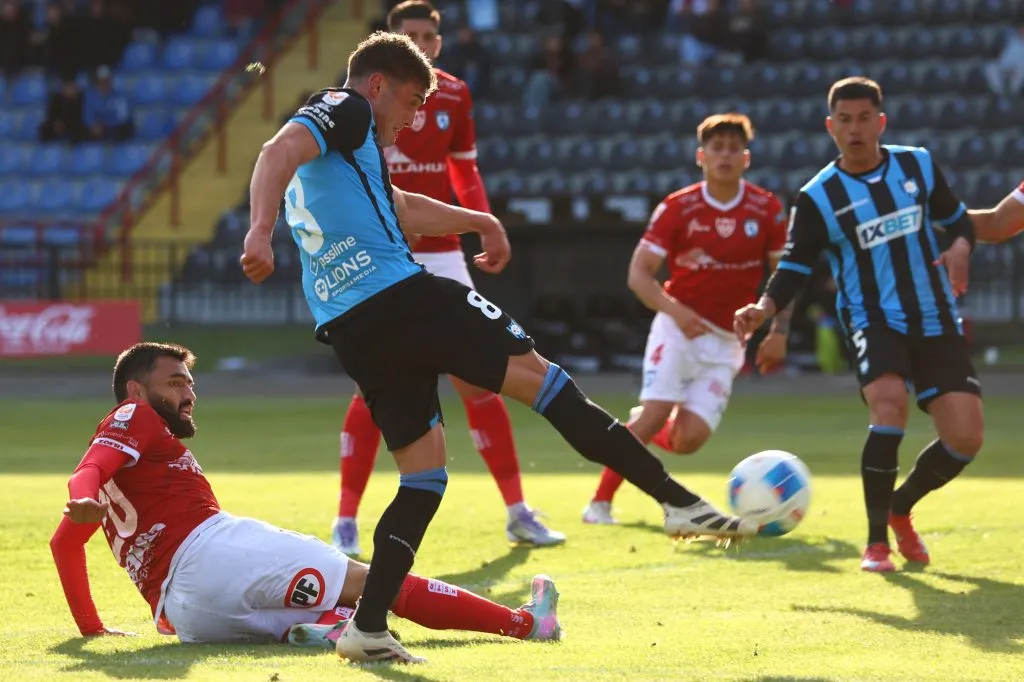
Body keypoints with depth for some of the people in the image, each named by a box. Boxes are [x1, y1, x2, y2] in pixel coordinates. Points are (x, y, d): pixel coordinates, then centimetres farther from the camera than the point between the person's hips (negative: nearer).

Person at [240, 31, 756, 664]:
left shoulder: (329, 157, 30)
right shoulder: (346, 110, 2)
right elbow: (279, 151, -19)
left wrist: (480, 221, 47)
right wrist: (260, 230, -34)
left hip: (347, 328, 9)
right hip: (399, 292, -9)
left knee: (424, 470, 11)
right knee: (536, 373, -6)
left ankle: (368, 626, 0)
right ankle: (676, 498, -13)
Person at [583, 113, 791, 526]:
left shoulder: (767, 210, -2)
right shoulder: (677, 208, -6)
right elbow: (639, 273, -9)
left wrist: (779, 332, -5)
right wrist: (675, 310, -26)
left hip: (724, 341, 2)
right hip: (678, 327, -2)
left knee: (690, 438, -11)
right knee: (657, 412, -20)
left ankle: (634, 432, 24)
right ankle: (600, 503, -7)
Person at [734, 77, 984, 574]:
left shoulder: (918, 165, 3)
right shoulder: (819, 198, -5)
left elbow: (956, 217, 16)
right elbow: (795, 268, -5)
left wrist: (960, 246, -7)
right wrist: (764, 308, -24)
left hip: (935, 323, 3)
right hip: (873, 322, -3)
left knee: (965, 438, -8)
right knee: (890, 404, -32)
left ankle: (900, 508, 22)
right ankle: (876, 541, -20)